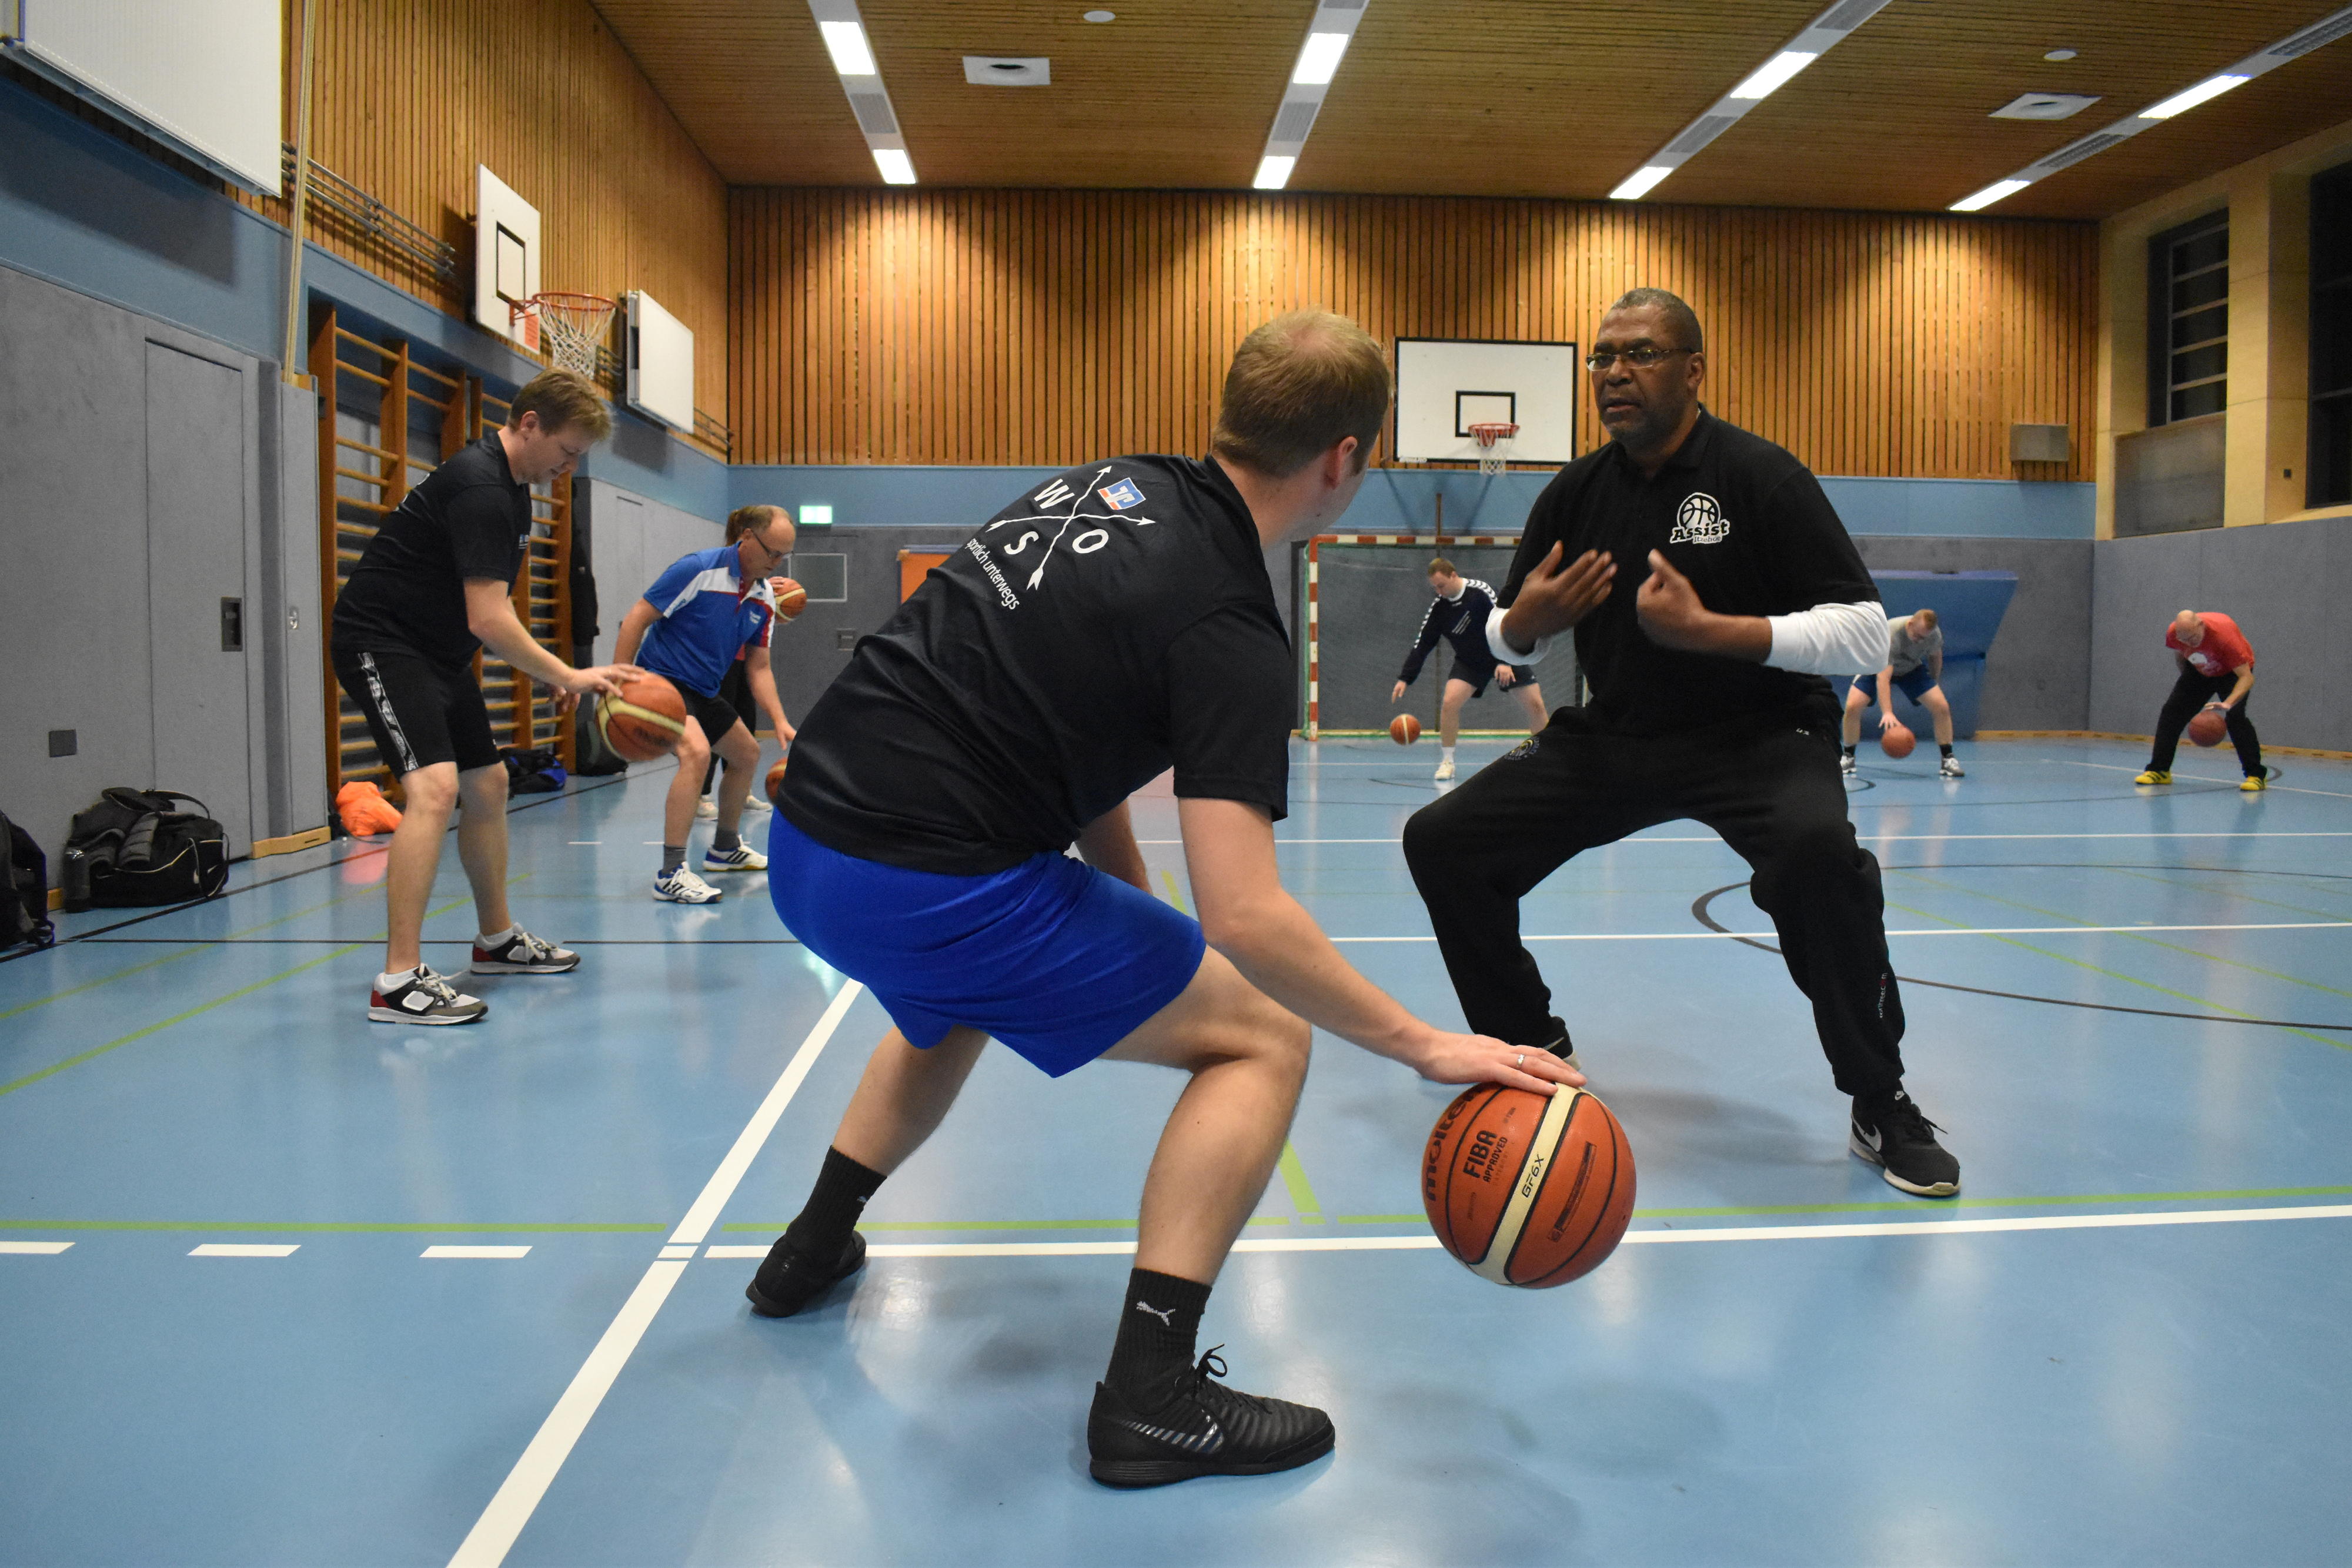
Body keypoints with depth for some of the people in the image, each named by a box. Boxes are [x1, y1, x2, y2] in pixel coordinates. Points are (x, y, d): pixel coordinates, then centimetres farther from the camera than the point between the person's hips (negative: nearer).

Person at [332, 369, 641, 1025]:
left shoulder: (509, 484, 9)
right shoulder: (479, 488, -23)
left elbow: (483, 613, 18)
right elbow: (489, 620, -28)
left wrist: (550, 675, 11)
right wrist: (570, 677, -22)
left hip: (437, 648, 11)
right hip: (380, 643, -11)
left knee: (488, 785, 15)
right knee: (434, 786, -24)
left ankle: (496, 939, 31)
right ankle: (398, 982, -24)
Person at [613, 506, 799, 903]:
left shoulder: (765, 596, 2)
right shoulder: (697, 569, -20)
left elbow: (758, 667, 6)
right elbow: (637, 619, -18)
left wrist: (780, 721, -6)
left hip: (703, 691, 9)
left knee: (747, 755, 19)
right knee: (696, 752, -31)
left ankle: (725, 848, 41)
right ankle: (670, 874, -29)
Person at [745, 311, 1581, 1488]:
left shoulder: (1114, 482, 10)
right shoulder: (1229, 632, -14)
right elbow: (1242, 918, -21)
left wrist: (1129, 898, 20)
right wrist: (1423, 1046, -12)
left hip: (805, 840, 9)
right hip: (928, 890, -9)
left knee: (948, 1013, 40)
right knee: (1262, 1036, 2)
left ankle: (812, 1252, 53)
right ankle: (1148, 1397, 1)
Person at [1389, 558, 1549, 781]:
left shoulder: (1480, 591, -21)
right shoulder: (1438, 607, -9)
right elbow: (1421, 644, -6)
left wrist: (1505, 662, -30)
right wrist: (1405, 679, -12)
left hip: (1504, 656, -2)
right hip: (1469, 662, 2)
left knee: (1535, 704, -6)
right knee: (1449, 702, -20)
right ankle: (1447, 762, -6)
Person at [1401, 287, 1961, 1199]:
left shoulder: (1759, 476, -10)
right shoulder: (1575, 493, 4)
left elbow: (1867, 635, -16)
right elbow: (1504, 642, 14)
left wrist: (1705, 629, -25)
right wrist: (1524, 621, -10)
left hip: (1757, 738, -5)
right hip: (1611, 738, 5)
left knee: (1817, 852, -36)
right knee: (1440, 842, -5)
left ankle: (1882, 1108, -14)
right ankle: (1539, 1059, 15)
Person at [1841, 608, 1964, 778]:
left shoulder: (1935, 634, -23)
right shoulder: (1890, 633, -40)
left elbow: (1935, 657, 3)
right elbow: (1883, 677, -47)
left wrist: (1933, 685, 13)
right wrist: (1887, 712, -56)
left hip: (1912, 668, 3)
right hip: (1879, 668, -3)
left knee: (1942, 707, -15)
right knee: (1852, 706, -24)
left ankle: (1948, 760, -1)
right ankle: (1848, 758, -5)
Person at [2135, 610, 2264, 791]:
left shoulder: (2224, 634, -39)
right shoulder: (2173, 633, -25)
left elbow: (2246, 677, -39)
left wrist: (2228, 703, -52)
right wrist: (2187, 680, 8)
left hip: (2232, 671, -5)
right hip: (2200, 671, 5)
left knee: (2236, 716, -23)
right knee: (2170, 712, -6)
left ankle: (2256, 776, -16)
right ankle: (2159, 771, 3)